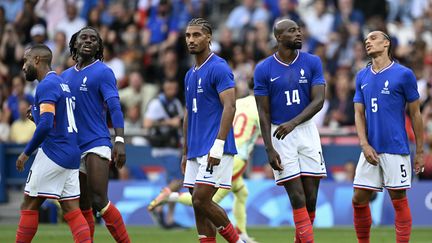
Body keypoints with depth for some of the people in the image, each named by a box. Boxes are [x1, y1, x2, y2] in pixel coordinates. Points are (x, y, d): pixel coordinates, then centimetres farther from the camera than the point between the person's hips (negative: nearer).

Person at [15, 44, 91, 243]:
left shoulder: (46, 86, -12)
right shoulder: (61, 83, 18)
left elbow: (46, 125, -22)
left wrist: (26, 153, -15)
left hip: (53, 154, -9)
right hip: (72, 154, 9)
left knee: (29, 206, 0)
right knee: (72, 210, 4)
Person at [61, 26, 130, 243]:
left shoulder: (102, 72, -3)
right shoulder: (66, 75, 16)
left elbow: (114, 107, -11)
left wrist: (120, 140, -23)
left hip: (96, 143, -7)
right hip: (74, 147, 7)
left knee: (99, 201, -16)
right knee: (82, 206, 9)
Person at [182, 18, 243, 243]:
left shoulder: (219, 68, -9)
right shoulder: (190, 74, 17)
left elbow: (229, 107, -17)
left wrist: (218, 145, -23)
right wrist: (186, 152, 22)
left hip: (215, 150, -9)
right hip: (196, 151, 9)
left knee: (201, 200, -14)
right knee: (199, 204, 4)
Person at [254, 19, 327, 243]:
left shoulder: (312, 63, 1)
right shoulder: (264, 69, -3)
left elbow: (318, 100, -6)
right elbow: (263, 112, -2)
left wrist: (294, 122, -21)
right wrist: (269, 148, -9)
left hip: (306, 130, 2)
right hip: (279, 134, -2)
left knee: (310, 198, 2)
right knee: (298, 199, -8)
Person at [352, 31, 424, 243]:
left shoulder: (403, 74, -2)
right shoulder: (362, 77, 11)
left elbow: (415, 114, 1)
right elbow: (359, 114, 10)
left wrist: (420, 151, 0)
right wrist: (364, 145, -5)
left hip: (396, 149, -5)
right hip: (371, 150, 5)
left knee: (399, 200, -2)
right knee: (359, 199, 4)